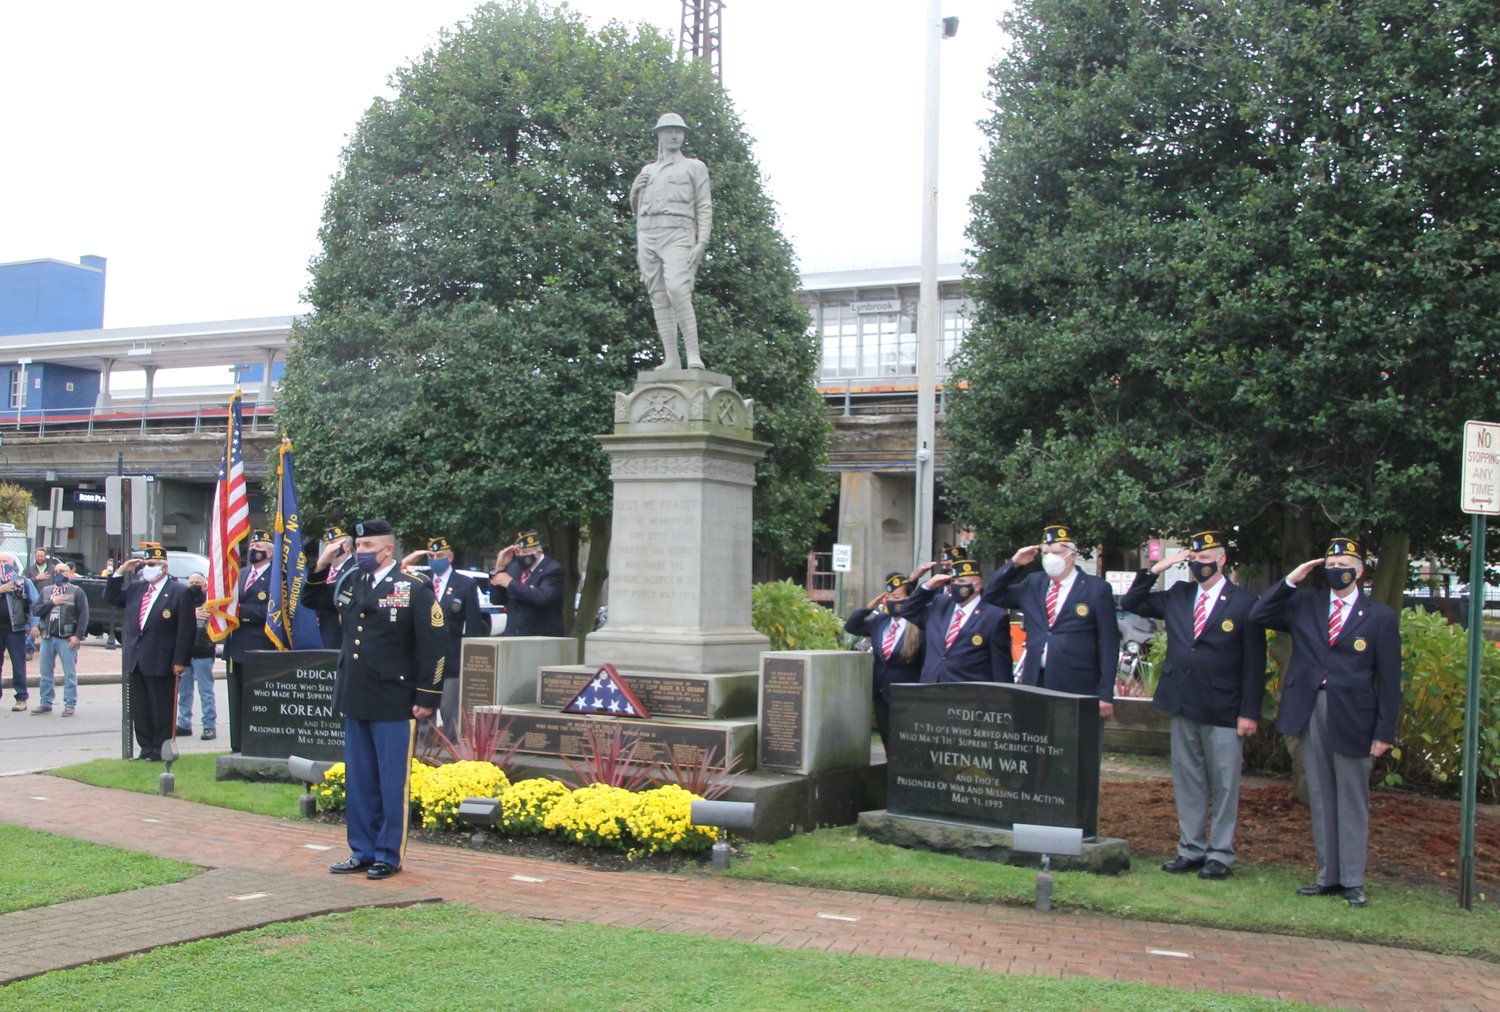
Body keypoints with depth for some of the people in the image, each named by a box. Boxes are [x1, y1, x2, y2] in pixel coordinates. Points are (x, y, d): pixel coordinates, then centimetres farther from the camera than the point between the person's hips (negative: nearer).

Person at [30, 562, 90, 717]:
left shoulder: (76, 592, 0)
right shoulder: (46, 591, 15)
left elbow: (83, 615, -6)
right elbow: (35, 610, 4)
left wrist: (78, 635, -14)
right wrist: (52, 603, -10)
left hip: (67, 639, -5)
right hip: (47, 637, 5)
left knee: (69, 673, -3)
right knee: (45, 672, 8)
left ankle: (70, 704, 1)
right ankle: (45, 703, 17)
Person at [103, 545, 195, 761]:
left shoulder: (179, 592, -6)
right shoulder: (136, 589, 14)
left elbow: (186, 629, -9)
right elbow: (110, 597, 22)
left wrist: (180, 661, -14)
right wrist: (120, 572, 8)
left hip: (161, 662, -7)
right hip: (136, 661, 7)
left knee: (162, 709, 1)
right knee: (140, 709, 10)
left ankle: (161, 750, 8)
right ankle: (146, 748, 18)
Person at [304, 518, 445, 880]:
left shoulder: (414, 589, -8)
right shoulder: (349, 584, 11)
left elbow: (434, 646, -11)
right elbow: (310, 597, 28)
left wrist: (427, 698, -13)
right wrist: (321, 565, 9)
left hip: (394, 705, -6)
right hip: (356, 701, 7)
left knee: (393, 783, 2)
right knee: (358, 782, 13)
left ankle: (389, 856, 11)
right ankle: (362, 851, 23)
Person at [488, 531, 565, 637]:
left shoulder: (552, 570, -8)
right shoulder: (513, 567, 13)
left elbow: (542, 598, -25)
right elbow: (496, 600, 10)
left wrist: (510, 583, -20)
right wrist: (499, 568, 0)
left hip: (542, 640, -6)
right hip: (512, 637, 6)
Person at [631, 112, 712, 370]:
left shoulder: (694, 167, 13)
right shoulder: (647, 171, 25)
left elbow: (705, 208, 4)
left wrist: (702, 242, -8)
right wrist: (638, 248, 14)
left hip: (677, 235, -5)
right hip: (647, 235, 5)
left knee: (676, 290, -24)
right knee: (659, 298, -3)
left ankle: (693, 355, -27)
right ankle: (671, 359, -6)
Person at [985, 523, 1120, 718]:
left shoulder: (1097, 589, -2)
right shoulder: (1033, 584, 12)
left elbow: (1109, 645, -3)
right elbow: (992, 596, 17)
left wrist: (1105, 695, -8)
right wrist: (1014, 563, 4)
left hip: (1077, 688, -4)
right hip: (1035, 683, 4)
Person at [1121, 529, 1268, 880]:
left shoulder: (1244, 603, -5)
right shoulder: (1177, 596, 8)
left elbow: (1254, 663, -5)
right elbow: (1130, 603, 14)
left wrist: (1249, 712, -9)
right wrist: (1155, 571, 1)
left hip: (1223, 711, -5)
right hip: (1183, 706, 5)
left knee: (1224, 785, 3)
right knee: (1186, 781, 11)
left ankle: (1221, 854, 12)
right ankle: (1191, 849, 20)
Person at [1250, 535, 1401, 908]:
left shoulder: (1380, 617, -1)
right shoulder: (1305, 604, 8)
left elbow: (1389, 679, -2)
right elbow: (1258, 615, 5)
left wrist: (1384, 732, -6)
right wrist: (1290, 580, -3)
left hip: (1352, 718, -3)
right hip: (1310, 713, 3)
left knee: (1352, 801, 4)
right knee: (1320, 799, 10)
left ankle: (1353, 881, 11)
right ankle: (1328, 877, 18)